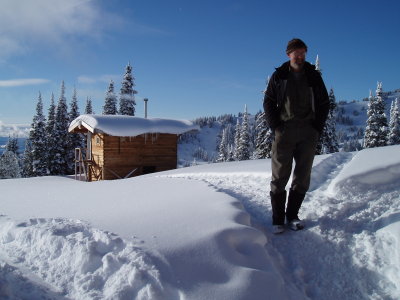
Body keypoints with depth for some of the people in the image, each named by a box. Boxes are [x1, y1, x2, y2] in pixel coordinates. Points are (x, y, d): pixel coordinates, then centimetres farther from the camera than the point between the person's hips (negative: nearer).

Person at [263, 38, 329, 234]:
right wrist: (275, 126, -5)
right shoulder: (279, 76, 6)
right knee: (280, 176, -4)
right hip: (285, 131, -2)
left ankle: (292, 215, 17)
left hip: (308, 133, 2)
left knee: (302, 177, 4)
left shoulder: (313, 76, 10)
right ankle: (277, 219, 4)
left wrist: (317, 128, 1)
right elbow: (268, 102, 7)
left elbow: (324, 104, 12)